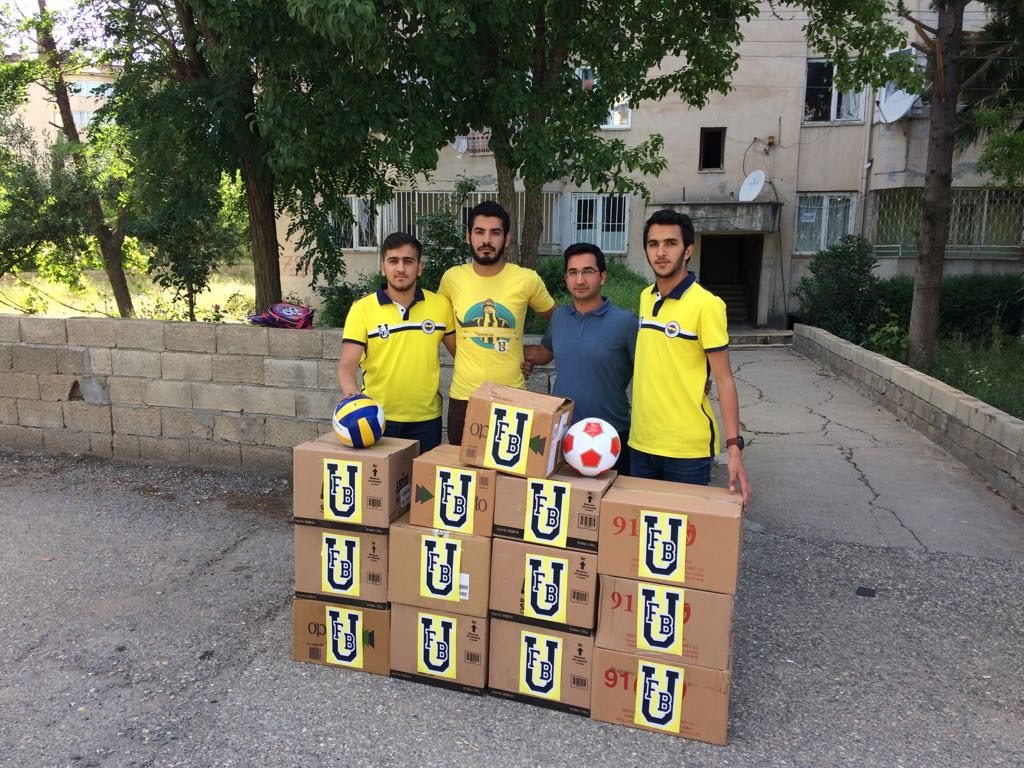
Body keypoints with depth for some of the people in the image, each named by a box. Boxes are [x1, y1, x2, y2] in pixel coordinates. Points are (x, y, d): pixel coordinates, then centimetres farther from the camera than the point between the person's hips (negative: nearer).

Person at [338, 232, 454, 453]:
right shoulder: (362, 309, -7)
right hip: (377, 419, -1)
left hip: (426, 419, 2)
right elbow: (347, 365, -12)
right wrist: (352, 395, -31)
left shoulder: (440, 305, -1)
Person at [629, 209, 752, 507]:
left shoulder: (706, 304, -13)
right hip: (641, 442, 6)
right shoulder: (645, 298, 6)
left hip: (688, 448, -6)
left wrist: (734, 446, -18)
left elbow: (724, 379, -12)